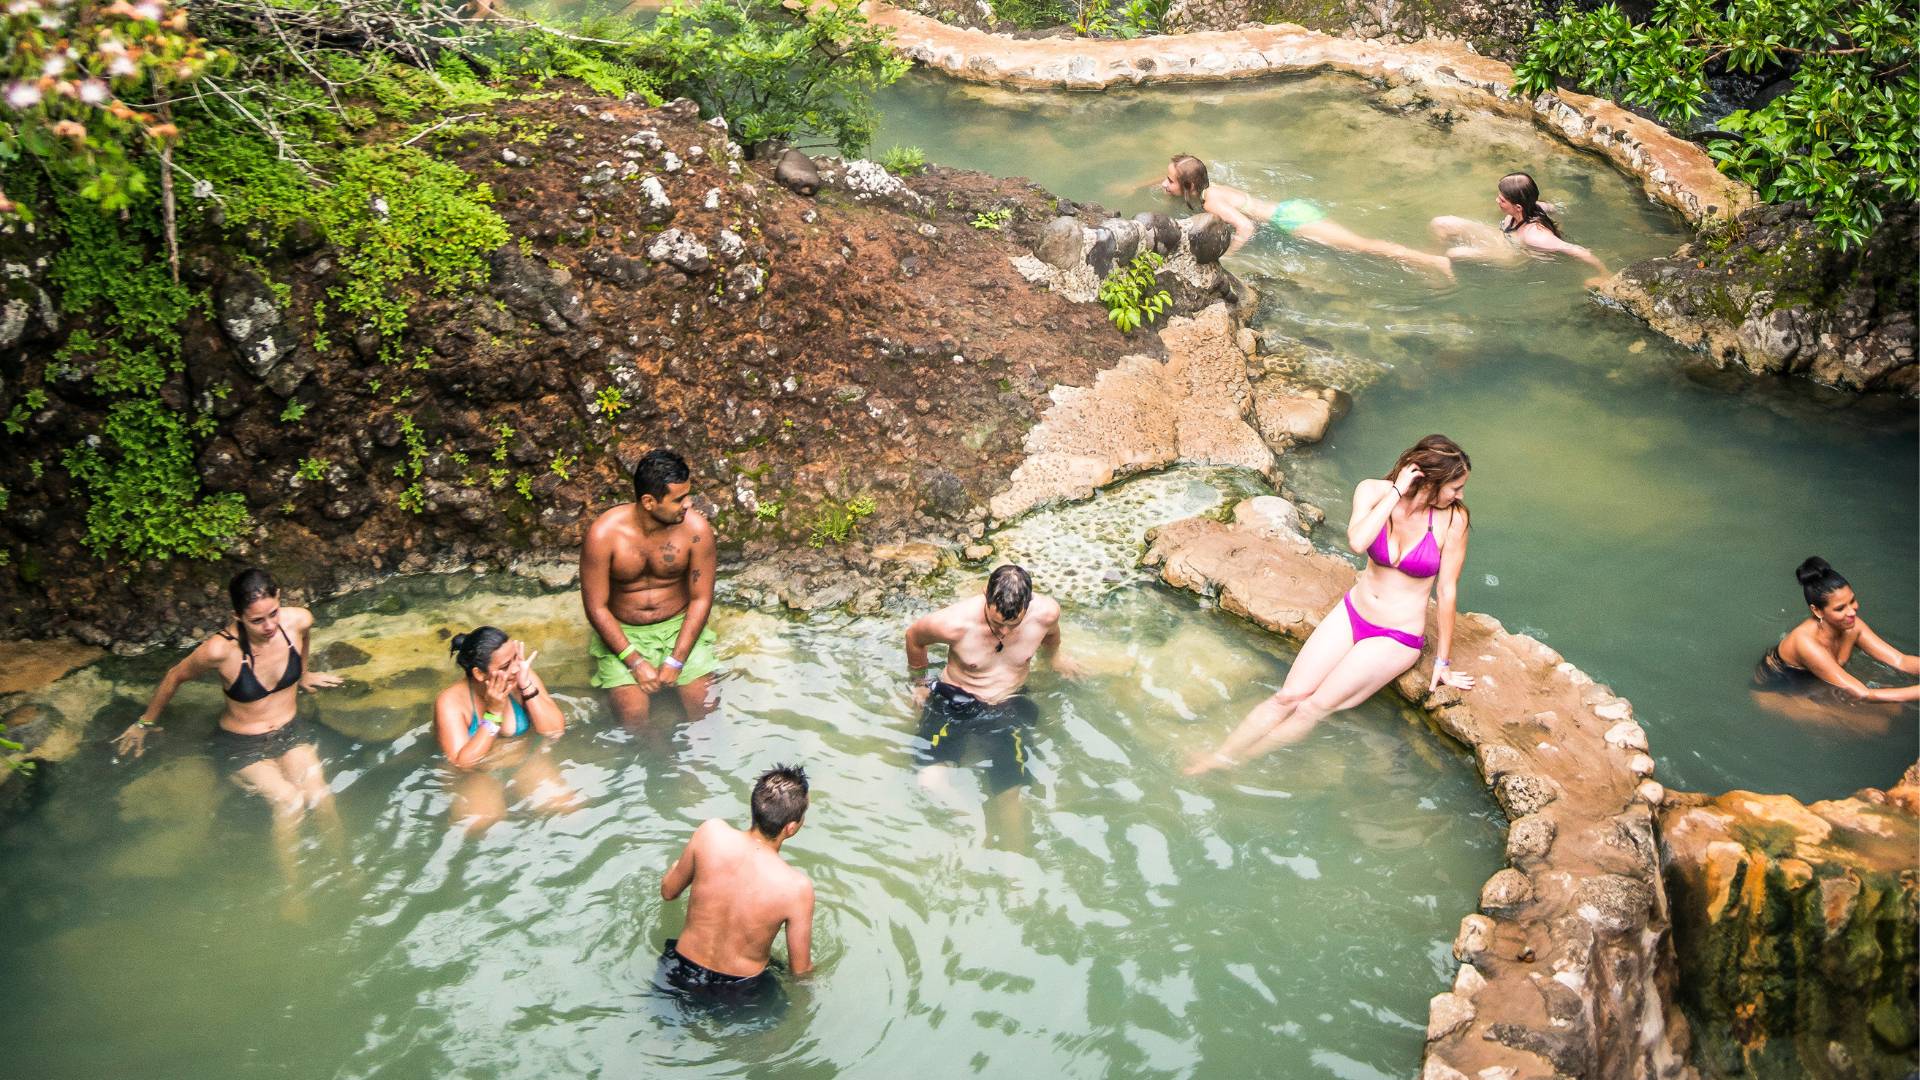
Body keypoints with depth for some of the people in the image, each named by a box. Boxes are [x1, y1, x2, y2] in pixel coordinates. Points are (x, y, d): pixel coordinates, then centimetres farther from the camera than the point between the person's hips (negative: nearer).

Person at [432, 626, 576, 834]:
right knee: (481, 821, -32)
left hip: (526, 761, 4)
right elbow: (462, 763, -23)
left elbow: (555, 731, -13)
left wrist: (527, 687, -24)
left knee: (565, 805, -19)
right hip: (479, 775, -3)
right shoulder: (451, 702, -19)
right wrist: (493, 712, -28)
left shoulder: (523, 679, -10)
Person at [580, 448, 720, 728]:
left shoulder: (696, 528, -16)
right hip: (622, 631, -1)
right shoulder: (604, 534, -21)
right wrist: (635, 661, -19)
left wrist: (675, 662, -17)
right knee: (633, 713, -21)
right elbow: (596, 607, -14)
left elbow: (701, 599, -9)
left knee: (703, 704, -17)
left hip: (680, 625, 1)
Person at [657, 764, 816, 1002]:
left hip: (681, 974, 1)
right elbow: (800, 970, -14)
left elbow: (668, 892, -2)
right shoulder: (796, 888, -29)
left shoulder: (711, 833, -21)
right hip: (740, 991, -1)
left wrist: (678, 863, 19)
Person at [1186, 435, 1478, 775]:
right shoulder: (1373, 492, -13)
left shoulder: (1452, 519, -18)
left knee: (1313, 707, -10)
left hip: (1396, 638, -3)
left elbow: (1447, 591, -10)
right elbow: (1357, 542, -32)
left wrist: (1443, 661, -4)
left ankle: (1234, 761, 0)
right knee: (1289, 695, -7)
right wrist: (1396, 493, -29)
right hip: (1351, 613, 3)